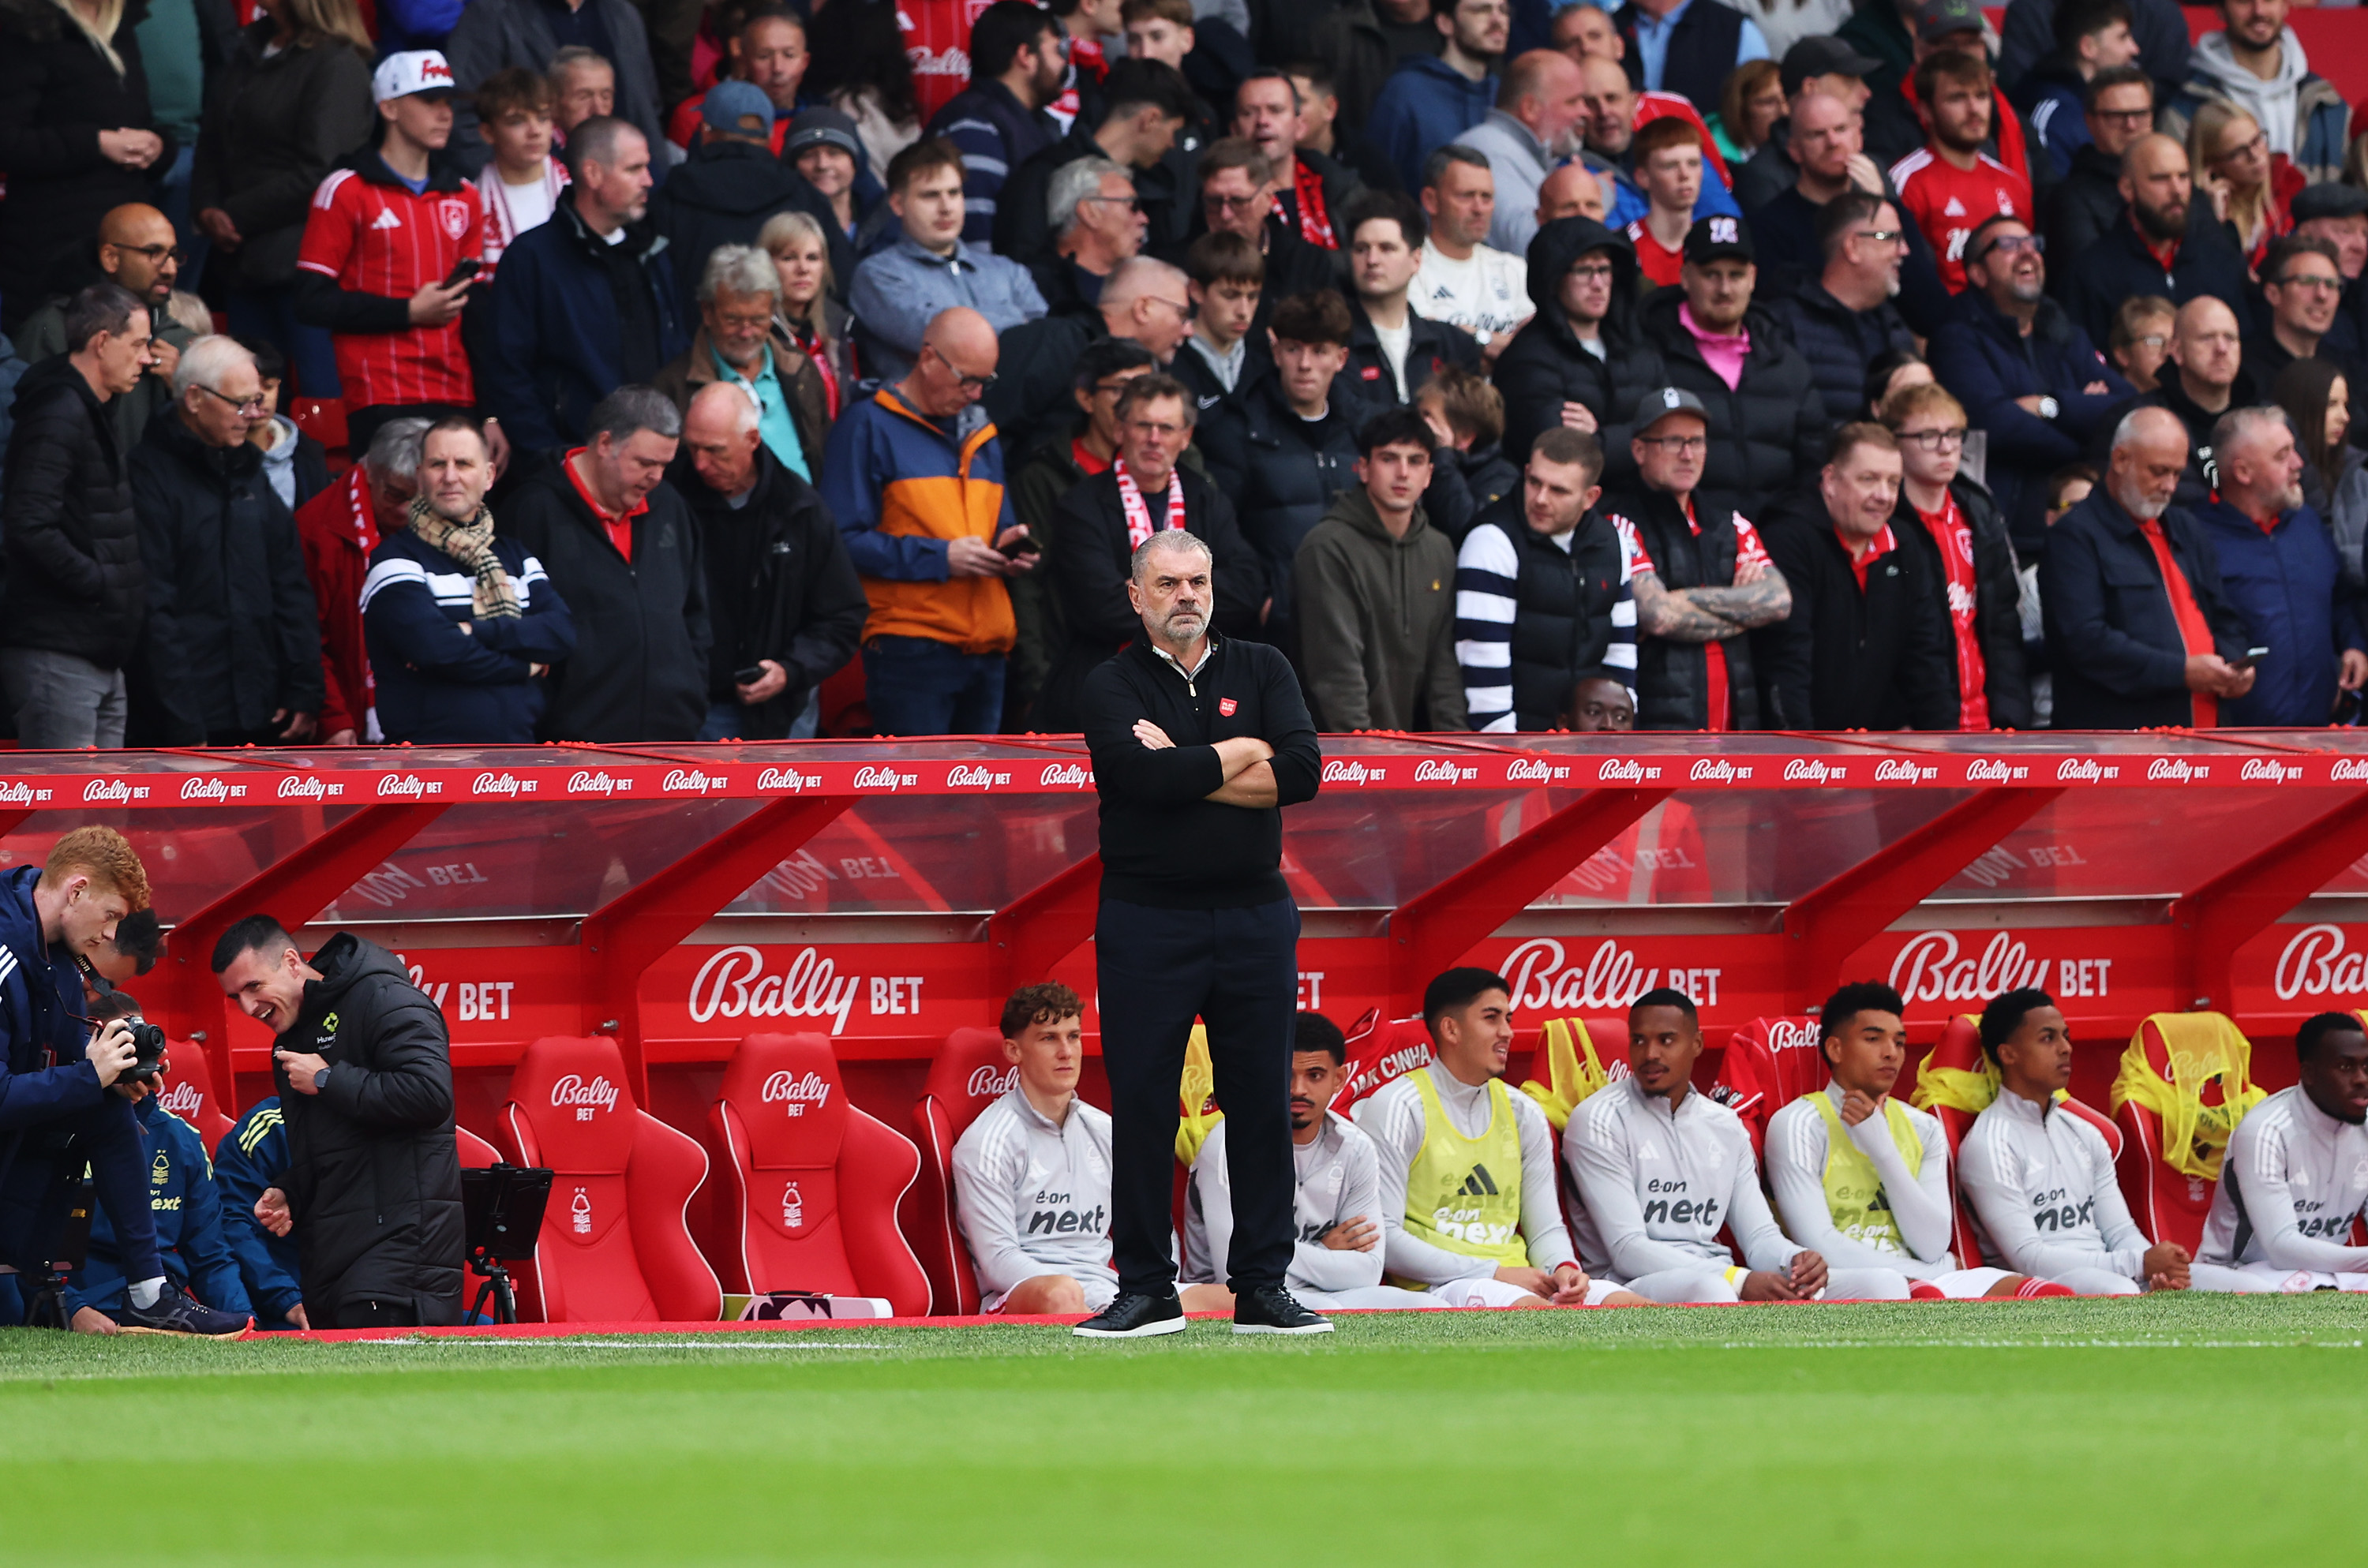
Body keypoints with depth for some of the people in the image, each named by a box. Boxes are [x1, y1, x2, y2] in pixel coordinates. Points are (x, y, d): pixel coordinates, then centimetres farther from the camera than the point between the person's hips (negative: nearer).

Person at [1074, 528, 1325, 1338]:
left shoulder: (1260, 670, 9)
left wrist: (1184, 769, -9)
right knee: (1143, 1104, -1)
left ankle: (1262, 1287, 8)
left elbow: (1302, 772, -7)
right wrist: (1241, 754, -5)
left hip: (1255, 914, 2)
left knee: (1261, 1100, 3)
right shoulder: (1113, 686, 2)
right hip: (1146, 921, -2)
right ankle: (1146, 1289, 5)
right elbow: (1147, 776, -18)